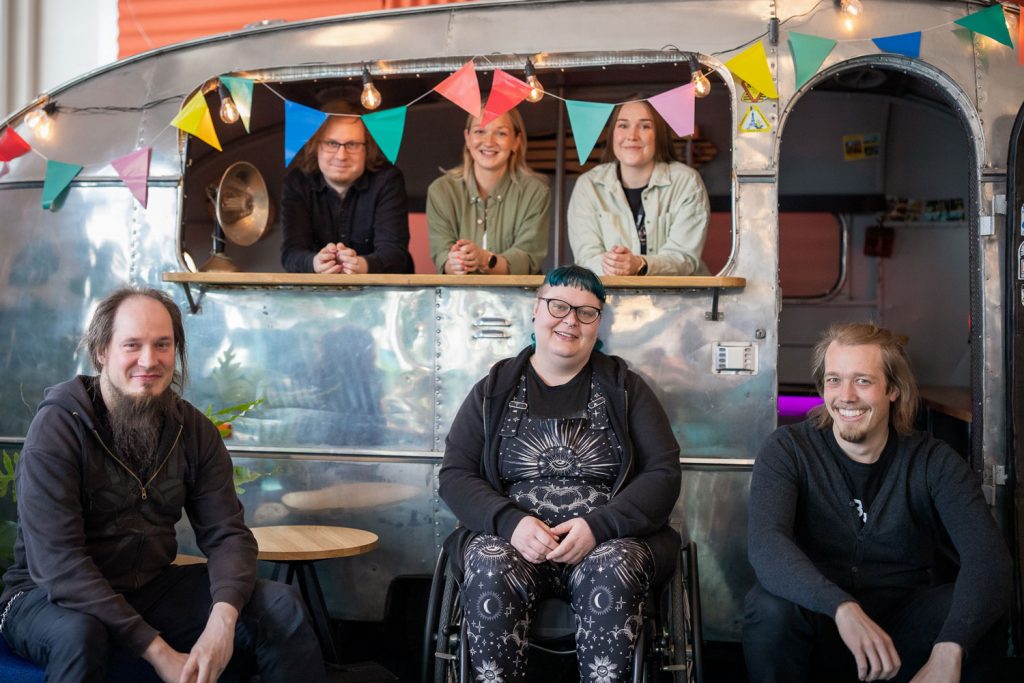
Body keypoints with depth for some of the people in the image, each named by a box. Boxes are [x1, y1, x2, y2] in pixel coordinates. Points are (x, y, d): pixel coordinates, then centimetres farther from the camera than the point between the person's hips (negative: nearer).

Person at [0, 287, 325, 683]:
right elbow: (57, 563, -24)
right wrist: (158, 651, -30)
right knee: (78, 633, -38)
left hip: (151, 589, 5)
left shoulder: (194, 430, 0)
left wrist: (223, 620, -27)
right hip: (50, 597, -4)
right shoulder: (57, 427, -17)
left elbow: (226, 534, -4)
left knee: (280, 605, -11)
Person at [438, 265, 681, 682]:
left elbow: (663, 474, 3)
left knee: (614, 570, -34)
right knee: (491, 566, -33)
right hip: (511, 538, 1)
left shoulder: (624, 388, 11)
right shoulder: (495, 389, 13)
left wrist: (598, 525, -15)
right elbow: (454, 475, 6)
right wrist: (510, 521, -14)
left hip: (609, 541, 0)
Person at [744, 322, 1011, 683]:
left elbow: (987, 553, -19)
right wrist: (843, 608, -42)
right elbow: (765, 542, -23)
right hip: (822, 619, 0)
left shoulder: (933, 461, -4)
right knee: (770, 609, -31)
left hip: (907, 622, 0)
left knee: (978, 620, -28)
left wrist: (947, 652, -37)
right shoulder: (787, 451, -6)